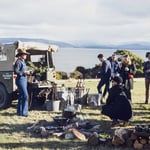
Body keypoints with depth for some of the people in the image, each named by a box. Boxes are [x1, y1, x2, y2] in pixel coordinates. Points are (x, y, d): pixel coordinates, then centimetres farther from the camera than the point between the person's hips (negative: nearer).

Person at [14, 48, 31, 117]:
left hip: (24, 80, 10)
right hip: (20, 80, -10)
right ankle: (24, 112, -8)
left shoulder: (23, 61, 16)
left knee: (21, 96, 13)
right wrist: (24, 73, -20)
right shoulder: (18, 62, -14)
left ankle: (19, 111, 20)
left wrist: (27, 73, 8)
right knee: (25, 96, -12)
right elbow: (16, 71, -22)